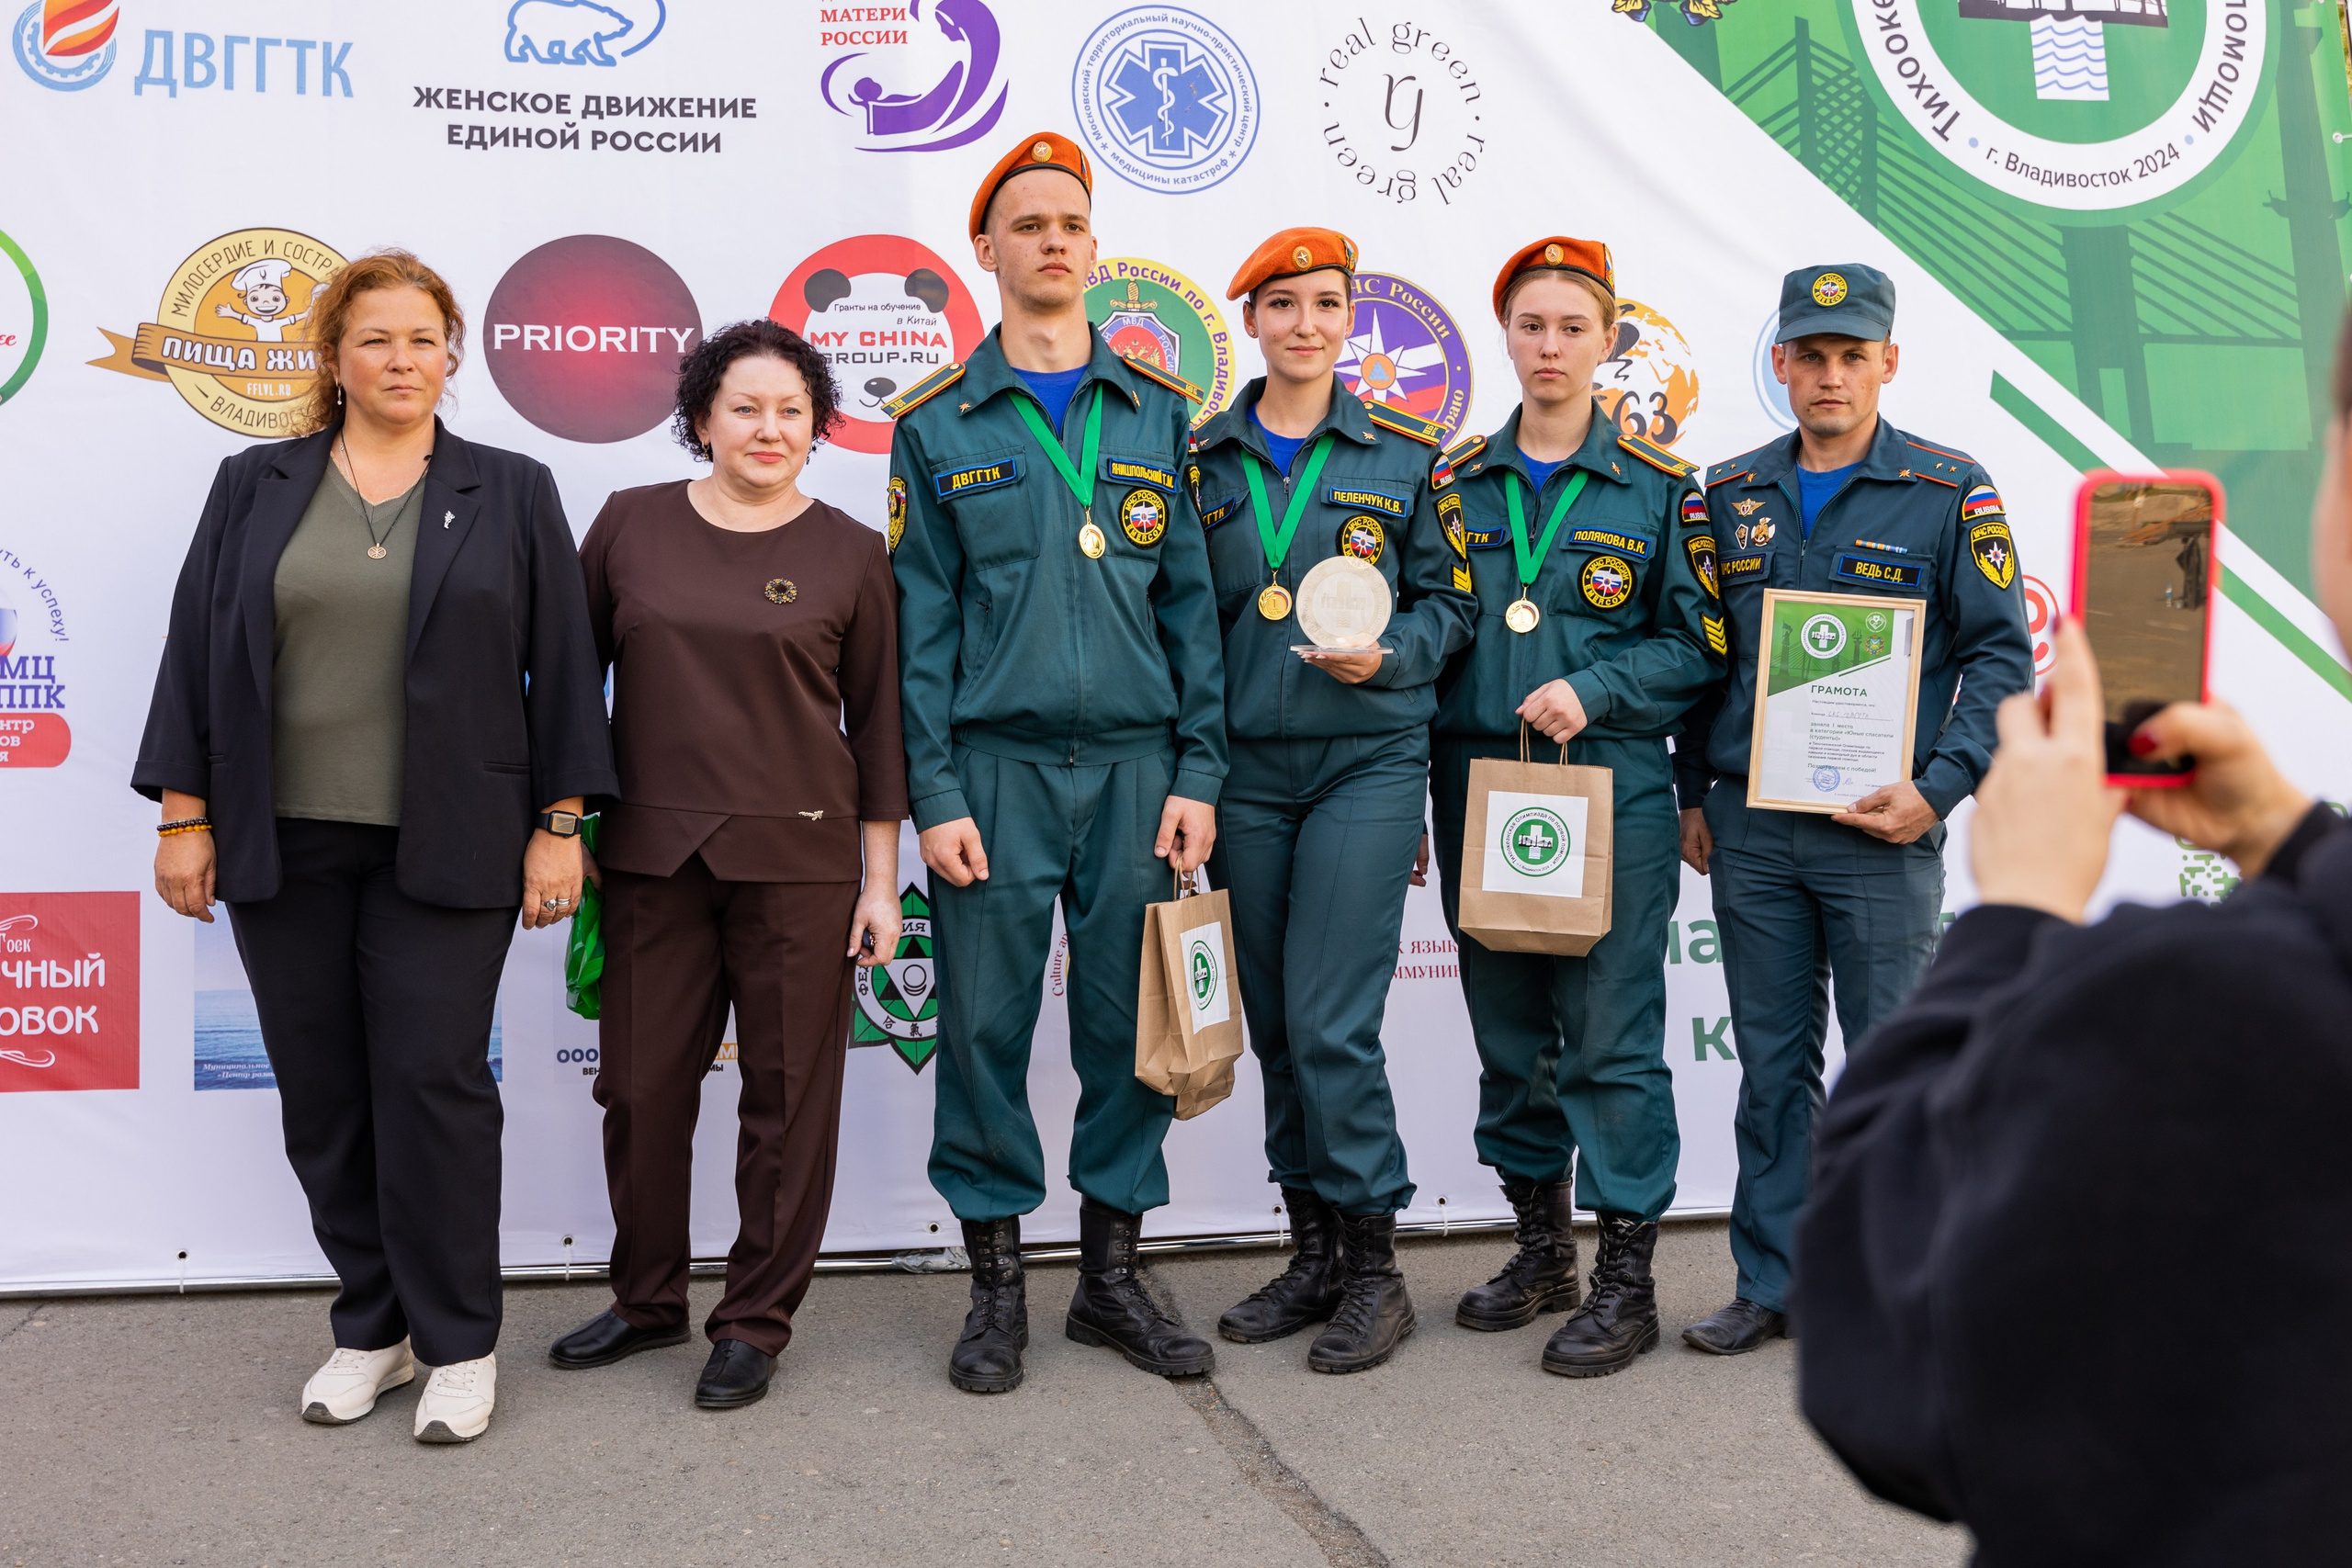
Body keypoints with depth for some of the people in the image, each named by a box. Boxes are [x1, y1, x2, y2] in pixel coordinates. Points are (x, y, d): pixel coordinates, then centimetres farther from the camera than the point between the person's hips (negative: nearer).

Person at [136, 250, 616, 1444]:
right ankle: (372, 1324, 22)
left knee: (434, 1082, -3)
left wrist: (558, 825, -2)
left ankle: (459, 1344, 10)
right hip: (283, 844, 2)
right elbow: (197, 652, 7)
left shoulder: (510, 496, 5)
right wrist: (184, 814, 1)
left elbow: (561, 666, 3)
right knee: (322, 1097, 7)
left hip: (443, 846, -2)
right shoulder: (255, 489, 9)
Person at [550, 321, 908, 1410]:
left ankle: (756, 1322, 19)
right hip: (651, 853, 2)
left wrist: (881, 879, 1)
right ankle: (648, 1299, 28)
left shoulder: (849, 554, 2)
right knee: (640, 1084, 8)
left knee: (788, 1094, 3)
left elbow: (879, 724, 4)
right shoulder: (631, 524, 6)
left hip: (798, 857, -1)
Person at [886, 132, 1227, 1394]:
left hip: (1134, 764, 2)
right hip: (993, 768, -1)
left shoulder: (1158, 414, 10)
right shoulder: (938, 425, 5)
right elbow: (919, 620, 2)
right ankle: (996, 1284, 17)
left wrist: (1196, 772, 0)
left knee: (1130, 1027, 6)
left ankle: (1112, 1275, 20)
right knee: (986, 1026, 2)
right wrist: (933, 794, -6)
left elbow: (1191, 602, 8)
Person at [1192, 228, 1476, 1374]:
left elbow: (1449, 599, 9)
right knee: (1275, 1025, 8)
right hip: (1245, 771, 3)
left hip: (1368, 761, -3)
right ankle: (1313, 1254, 21)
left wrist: (1390, 655, -12)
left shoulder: (1404, 454, 4)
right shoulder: (1203, 459, 9)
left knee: (1331, 1022, -9)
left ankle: (1373, 1269, 5)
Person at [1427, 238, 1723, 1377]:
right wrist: (1408, 799, 8)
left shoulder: (1658, 489, 3)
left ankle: (1625, 1275, 7)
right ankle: (1541, 1245, 26)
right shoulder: (1455, 484, 11)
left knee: (1611, 1036, -4)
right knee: (1508, 1032, 11)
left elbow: (1696, 646, 2)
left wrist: (1593, 691, -15)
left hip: (1612, 791, -3)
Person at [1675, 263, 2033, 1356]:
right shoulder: (1729, 495, 10)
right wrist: (1694, 791, 12)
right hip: (1749, 828, 4)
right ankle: (1773, 1284, 21)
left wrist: (1938, 786, -14)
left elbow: (2002, 655, -3)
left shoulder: (1949, 493, -1)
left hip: (1882, 830, -3)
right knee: (1771, 1063, 10)